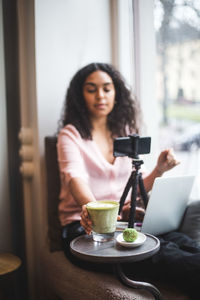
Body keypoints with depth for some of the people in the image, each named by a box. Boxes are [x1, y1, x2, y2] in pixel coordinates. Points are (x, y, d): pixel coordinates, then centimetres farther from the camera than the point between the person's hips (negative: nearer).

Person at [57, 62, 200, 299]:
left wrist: (158, 171, -3)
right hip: (85, 227, -4)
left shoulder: (126, 133, 18)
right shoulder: (71, 135, 3)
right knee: (159, 252, -36)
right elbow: (75, 178, -19)